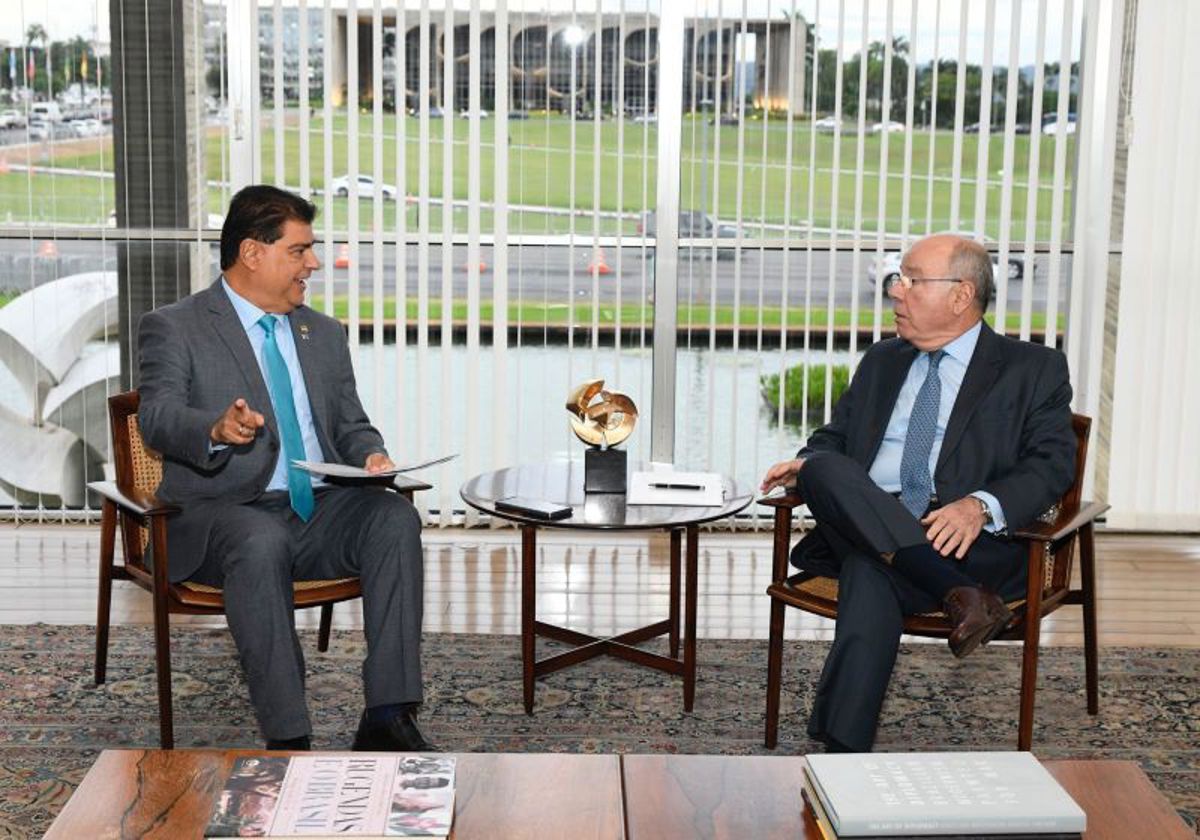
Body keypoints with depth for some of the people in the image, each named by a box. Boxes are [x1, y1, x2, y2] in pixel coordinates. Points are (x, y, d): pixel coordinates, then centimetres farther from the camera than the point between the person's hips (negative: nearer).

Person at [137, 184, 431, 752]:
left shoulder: (324, 334, 21)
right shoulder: (171, 329, 4)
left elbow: (351, 425, 22)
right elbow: (158, 418, -13)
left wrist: (370, 456, -4)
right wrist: (217, 429, -37)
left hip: (322, 510, 5)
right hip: (224, 512, -4)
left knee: (395, 516, -26)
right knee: (260, 542, -38)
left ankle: (387, 718, -29)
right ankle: (286, 739, -33)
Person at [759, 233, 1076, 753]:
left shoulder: (1032, 369, 11)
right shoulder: (881, 362, 27)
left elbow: (1052, 462, -1)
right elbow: (836, 435, 28)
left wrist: (980, 506, -21)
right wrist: (807, 462, 2)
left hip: (973, 541, -4)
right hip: (864, 526, 4)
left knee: (870, 569, -35)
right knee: (825, 470, -32)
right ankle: (961, 596, -38)